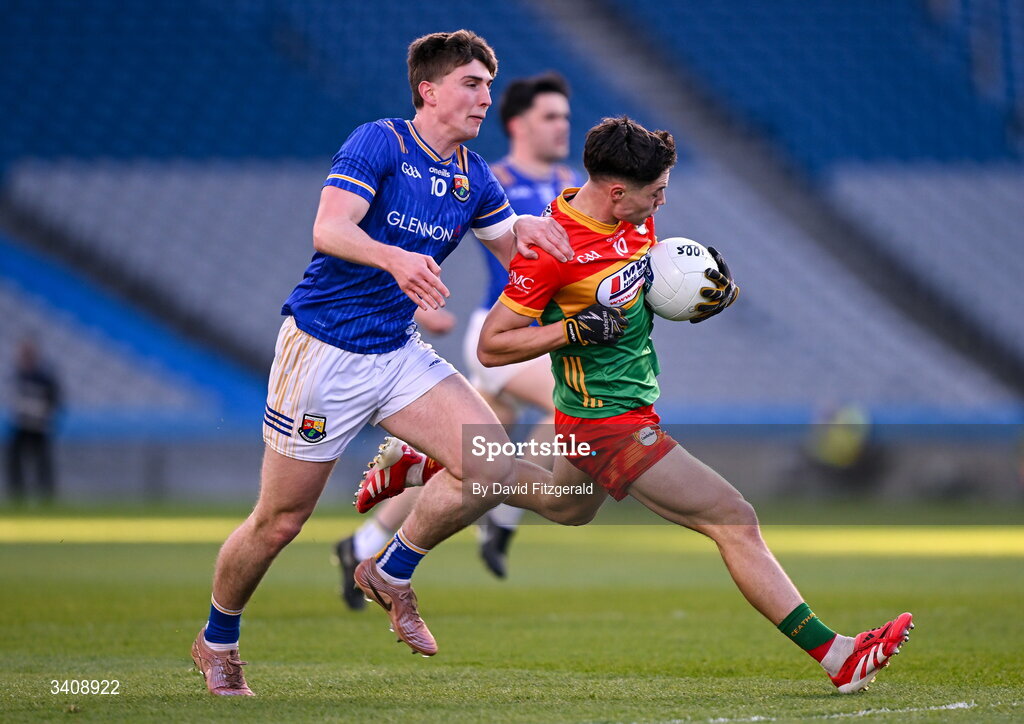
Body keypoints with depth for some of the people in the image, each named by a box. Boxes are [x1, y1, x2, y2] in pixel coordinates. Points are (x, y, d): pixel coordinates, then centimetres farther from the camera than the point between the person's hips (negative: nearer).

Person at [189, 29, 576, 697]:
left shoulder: (473, 177, 7)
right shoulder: (379, 143, -13)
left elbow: (511, 249, 20)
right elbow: (328, 231, -25)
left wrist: (528, 229, -4)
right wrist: (396, 259, -43)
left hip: (399, 353, 6)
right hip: (323, 349, -6)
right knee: (279, 523, 0)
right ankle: (217, 642, 25)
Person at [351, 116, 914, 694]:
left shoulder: (636, 219, -1)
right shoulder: (553, 249, -24)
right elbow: (491, 346, -17)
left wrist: (713, 294, -3)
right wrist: (578, 328, -27)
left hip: (634, 402, 10)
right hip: (607, 420, -10)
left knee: (568, 508, 35)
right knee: (736, 521, -14)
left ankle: (435, 473, 44)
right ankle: (836, 657, -12)